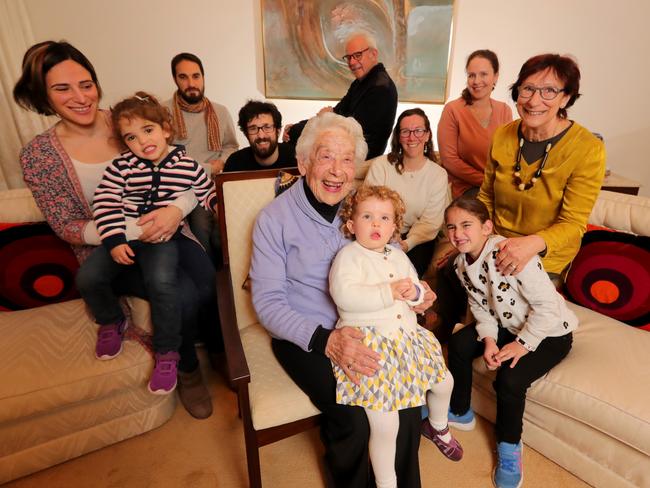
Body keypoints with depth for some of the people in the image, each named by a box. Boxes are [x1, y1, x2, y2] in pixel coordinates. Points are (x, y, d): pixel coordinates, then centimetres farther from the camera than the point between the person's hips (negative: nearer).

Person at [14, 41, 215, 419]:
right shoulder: (38, 155, -5)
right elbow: (67, 227, -6)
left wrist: (177, 209, -26)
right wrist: (132, 229, -23)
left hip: (164, 231, 2)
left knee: (212, 284, -25)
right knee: (184, 295, -27)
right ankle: (188, 369, 6)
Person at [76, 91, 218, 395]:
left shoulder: (188, 167, 2)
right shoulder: (121, 167, 2)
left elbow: (210, 197, 11)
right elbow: (105, 203, -3)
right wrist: (114, 241, -12)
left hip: (162, 237, -3)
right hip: (123, 237, 3)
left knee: (162, 282, -29)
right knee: (88, 277, -13)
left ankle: (167, 353, -8)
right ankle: (111, 322, 22)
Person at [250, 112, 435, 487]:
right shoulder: (274, 219, -10)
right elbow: (268, 302, -12)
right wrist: (325, 340, -24)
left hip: (364, 329, 4)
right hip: (305, 337, -3)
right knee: (355, 418, -21)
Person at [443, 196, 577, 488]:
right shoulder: (462, 263, -7)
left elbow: (548, 305, -29)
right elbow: (480, 305, 1)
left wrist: (523, 344, -24)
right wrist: (489, 340, -14)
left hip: (550, 333, -7)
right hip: (508, 326, 7)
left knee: (509, 379, -24)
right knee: (459, 343, -6)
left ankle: (509, 445, 9)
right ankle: (460, 413, 19)